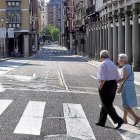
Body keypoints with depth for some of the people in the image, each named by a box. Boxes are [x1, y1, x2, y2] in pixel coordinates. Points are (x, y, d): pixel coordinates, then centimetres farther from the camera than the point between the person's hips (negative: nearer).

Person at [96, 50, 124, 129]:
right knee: (106, 104, 17)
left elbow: (102, 79, -22)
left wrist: (100, 88, -11)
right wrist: (114, 86, 17)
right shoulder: (113, 64, 10)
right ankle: (101, 122, 26)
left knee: (107, 106, -1)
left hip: (105, 86, -8)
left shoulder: (103, 64, -15)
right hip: (113, 86, 8)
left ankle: (118, 120, -11)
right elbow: (117, 78, 11)